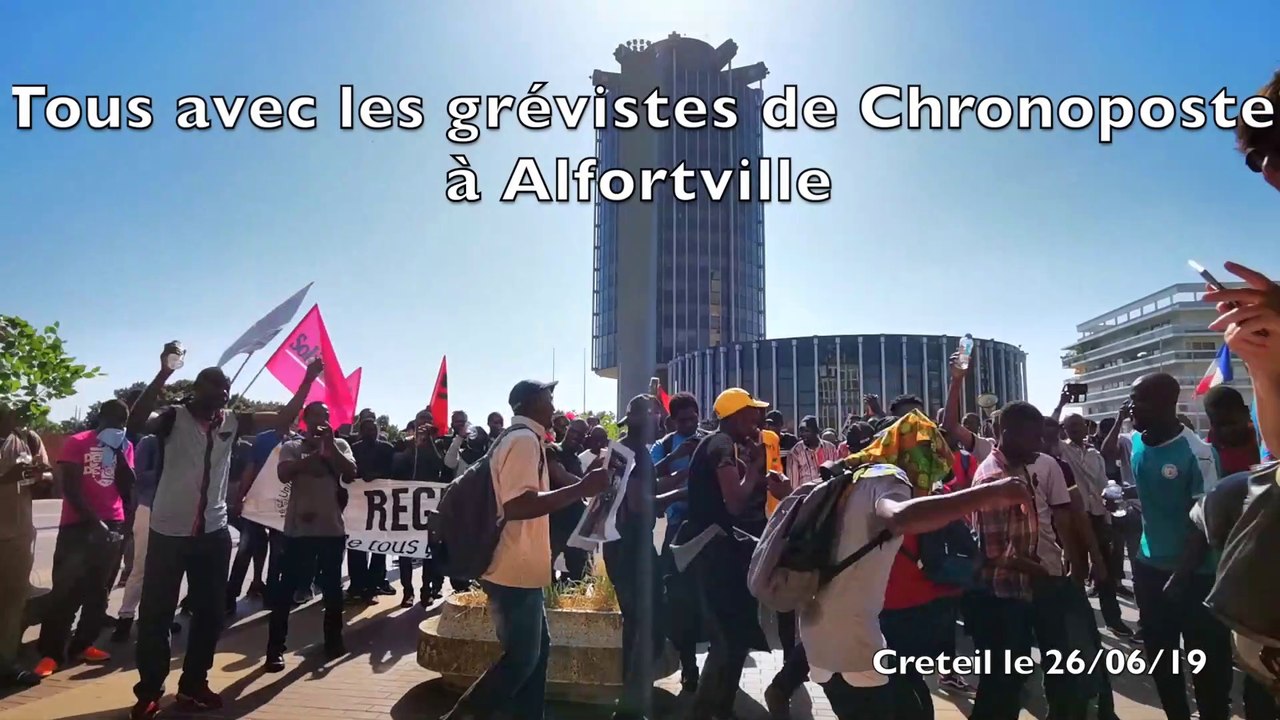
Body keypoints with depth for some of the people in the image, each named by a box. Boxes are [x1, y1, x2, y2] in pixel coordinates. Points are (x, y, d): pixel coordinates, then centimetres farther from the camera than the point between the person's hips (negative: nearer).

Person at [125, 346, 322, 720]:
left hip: (213, 532, 5)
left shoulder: (233, 422, 3)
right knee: (156, 613, 7)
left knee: (209, 612, 13)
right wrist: (164, 373, -36)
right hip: (169, 532, -4)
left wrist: (308, 380, -4)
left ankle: (193, 684, 28)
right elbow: (137, 422, -28)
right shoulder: (174, 417, -8)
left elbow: (283, 419, 4)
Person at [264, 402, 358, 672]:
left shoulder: (340, 445, 8)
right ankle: (275, 648, 9)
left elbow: (351, 474, -6)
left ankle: (333, 639, 26)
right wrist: (313, 452, -16)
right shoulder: (291, 446, 4)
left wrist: (330, 445, -11)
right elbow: (284, 474, -13)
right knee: (287, 586, 0)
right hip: (299, 527, -2)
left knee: (332, 586, 13)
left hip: (333, 527, 2)